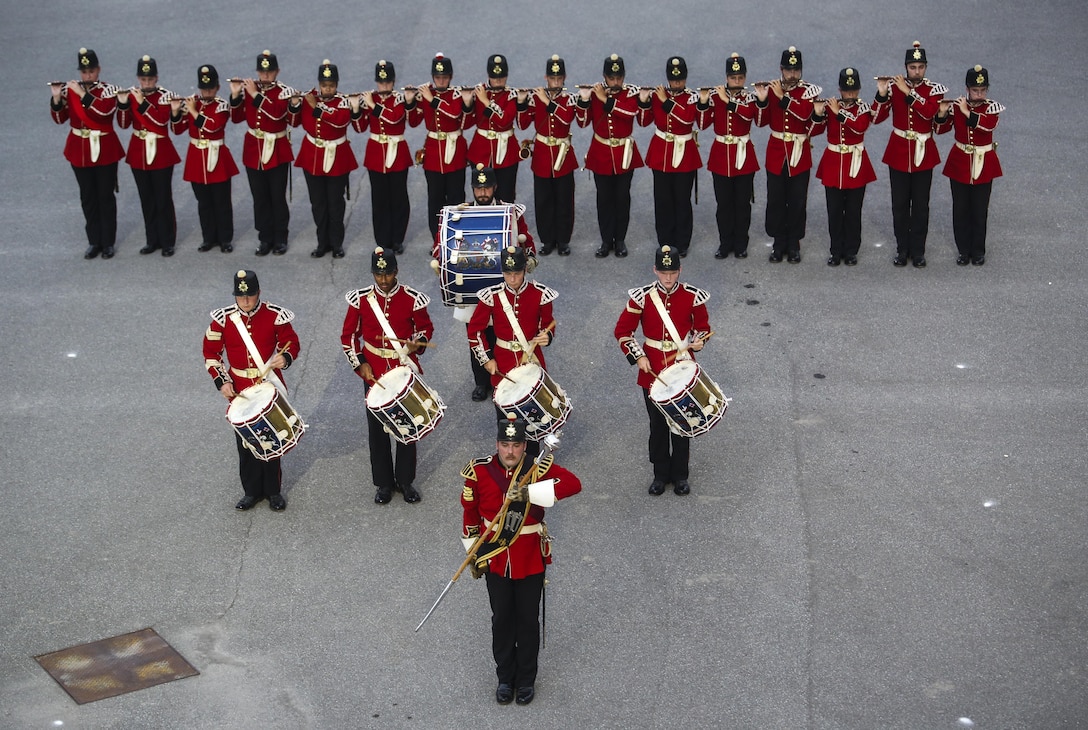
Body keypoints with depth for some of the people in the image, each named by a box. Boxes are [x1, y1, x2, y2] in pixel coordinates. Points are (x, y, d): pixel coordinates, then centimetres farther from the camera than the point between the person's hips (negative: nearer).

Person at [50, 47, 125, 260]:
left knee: (106, 196, 5)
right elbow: (60, 118, -1)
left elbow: (105, 110, -27)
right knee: (88, 197, 10)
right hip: (79, 150, 3)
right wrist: (57, 98, -17)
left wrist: (82, 94, -29)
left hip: (104, 150, -3)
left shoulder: (108, 90, -8)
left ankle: (108, 242, 15)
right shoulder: (70, 89, 1)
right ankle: (94, 241, 20)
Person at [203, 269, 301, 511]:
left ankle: (273, 491, 20)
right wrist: (221, 381, -7)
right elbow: (211, 352, 3)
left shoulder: (275, 316, -10)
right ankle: (252, 491, 22)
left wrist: (285, 357, -21)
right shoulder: (223, 319, -6)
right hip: (240, 391, 1)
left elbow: (291, 343, 1)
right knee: (245, 442, 8)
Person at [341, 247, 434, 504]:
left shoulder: (412, 299, -8)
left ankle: (406, 480, 22)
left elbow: (426, 328, 6)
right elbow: (349, 336, 3)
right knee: (377, 429, 7)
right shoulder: (360, 299, -6)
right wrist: (360, 364, -6)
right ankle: (384, 483, 20)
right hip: (374, 373, 0)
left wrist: (416, 343, -15)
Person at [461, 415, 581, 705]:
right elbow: (470, 513, 3)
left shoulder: (537, 468, -15)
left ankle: (526, 679, 29)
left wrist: (530, 492, -38)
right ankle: (505, 678, 31)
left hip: (531, 560, -1)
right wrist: (474, 553, 8)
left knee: (528, 620, 12)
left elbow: (573, 483, -30)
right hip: (495, 559, 1)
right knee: (502, 619, 14)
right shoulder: (479, 471, -10)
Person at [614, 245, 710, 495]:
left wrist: (698, 341, -14)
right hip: (652, 370, 0)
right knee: (657, 424, 10)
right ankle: (660, 474, 24)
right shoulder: (642, 297, -8)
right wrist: (638, 357, -11)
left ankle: (680, 475, 23)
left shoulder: (692, 296, -6)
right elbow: (622, 331, -1)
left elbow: (703, 327, 8)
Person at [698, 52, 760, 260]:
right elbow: (703, 124, -8)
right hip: (720, 156, 1)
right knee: (723, 203, 6)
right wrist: (703, 102, -21)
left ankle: (740, 244, 15)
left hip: (743, 156, -1)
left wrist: (727, 100, -29)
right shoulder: (715, 95, 0)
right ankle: (725, 243, 17)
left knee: (742, 203, 5)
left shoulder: (749, 97, -2)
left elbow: (749, 114, -25)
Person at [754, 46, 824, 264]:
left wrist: (782, 97, -27)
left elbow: (805, 113, -23)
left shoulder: (809, 90, -4)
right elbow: (762, 121, -2)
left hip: (799, 155, -1)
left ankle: (793, 244, 16)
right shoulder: (771, 88, 1)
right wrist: (762, 100, -19)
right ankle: (778, 243, 18)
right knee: (775, 200, 6)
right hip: (776, 153, 1)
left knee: (797, 202, 5)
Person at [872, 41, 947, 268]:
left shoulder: (934, 89, -5)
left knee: (921, 205, 5)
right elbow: (877, 118, -10)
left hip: (923, 154, -1)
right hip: (898, 152, 1)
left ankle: (918, 250, 15)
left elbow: (929, 111, -25)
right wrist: (882, 94, -25)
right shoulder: (893, 86, -3)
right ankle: (902, 249, 19)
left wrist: (908, 91, -29)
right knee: (899, 204, 6)